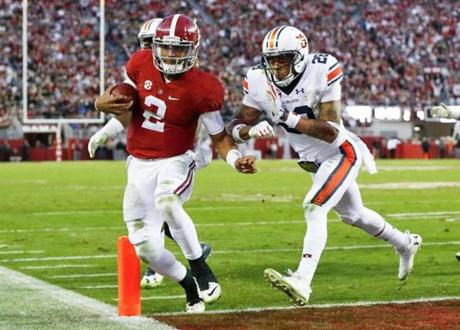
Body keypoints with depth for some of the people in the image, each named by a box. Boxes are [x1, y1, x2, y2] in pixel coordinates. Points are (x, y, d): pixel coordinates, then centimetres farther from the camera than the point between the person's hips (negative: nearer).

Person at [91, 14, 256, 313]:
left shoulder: (201, 89, -16)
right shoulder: (141, 64, -4)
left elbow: (219, 137, -6)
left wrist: (236, 160, -26)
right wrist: (104, 103, -11)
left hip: (176, 162, -4)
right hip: (140, 164, 4)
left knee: (166, 201, -39)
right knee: (145, 246, -1)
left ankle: (202, 271, -23)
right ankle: (190, 286, 25)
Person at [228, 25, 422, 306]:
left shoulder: (321, 72, -27)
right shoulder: (259, 82, -13)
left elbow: (331, 132, -30)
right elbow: (238, 125, -12)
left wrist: (288, 118, -39)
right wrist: (250, 130, -36)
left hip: (342, 153, -7)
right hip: (314, 162, 7)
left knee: (314, 208, -25)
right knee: (353, 214, 23)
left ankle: (302, 282, -35)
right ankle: (406, 244, 48)